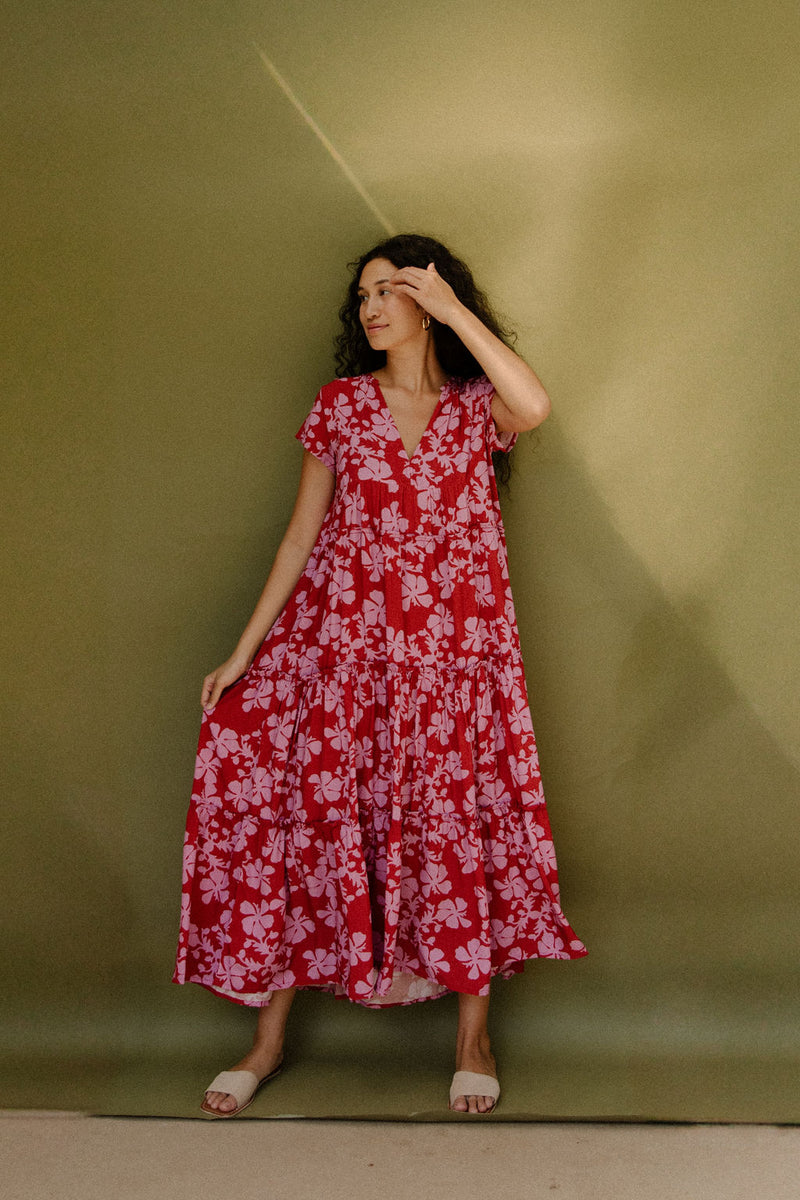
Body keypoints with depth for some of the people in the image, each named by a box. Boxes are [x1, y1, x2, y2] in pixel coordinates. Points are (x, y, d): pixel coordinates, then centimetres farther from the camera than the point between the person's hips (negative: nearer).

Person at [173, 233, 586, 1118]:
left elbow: (534, 407, -24)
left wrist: (451, 308, -17)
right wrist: (244, 649, 1)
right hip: (342, 646, 2)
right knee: (306, 820, 2)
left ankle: (472, 1036, 20)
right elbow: (303, 533, 6)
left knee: (458, 826, 3)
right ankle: (269, 1036, 16)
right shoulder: (340, 405, 6)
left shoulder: (477, 406, 2)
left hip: (453, 653, -1)